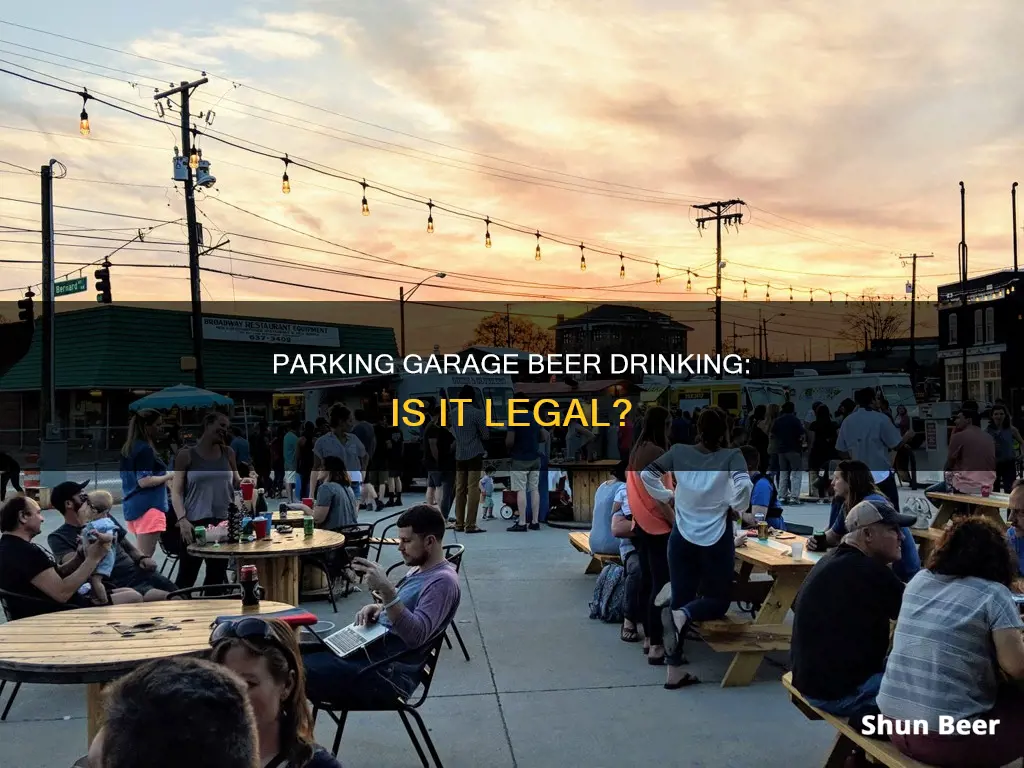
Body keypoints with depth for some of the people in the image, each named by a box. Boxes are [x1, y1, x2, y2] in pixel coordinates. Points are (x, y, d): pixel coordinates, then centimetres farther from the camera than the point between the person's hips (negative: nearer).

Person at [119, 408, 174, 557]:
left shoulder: (129, 447, 14)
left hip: (133, 506, 10)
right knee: (145, 555, -8)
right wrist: (168, 476, -10)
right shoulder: (145, 449, -15)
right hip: (148, 507, -10)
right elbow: (144, 481, -22)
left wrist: (163, 481, 19)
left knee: (143, 553, 17)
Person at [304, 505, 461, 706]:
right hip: (371, 651, 10)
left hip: (389, 673, -10)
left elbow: (417, 635, -28)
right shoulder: (419, 569, 13)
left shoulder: (442, 581, -16)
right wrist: (378, 608, 4)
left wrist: (386, 590, -36)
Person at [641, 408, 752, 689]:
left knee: (681, 599, 11)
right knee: (719, 599, 12)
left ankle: (674, 671, 8)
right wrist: (738, 506, -4)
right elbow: (743, 486, -24)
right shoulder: (731, 456, -9)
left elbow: (646, 474, -2)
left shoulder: (679, 452, -2)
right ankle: (681, 615, -21)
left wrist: (667, 497, 10)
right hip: (716, 539, -3)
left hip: (682, 538, 3)